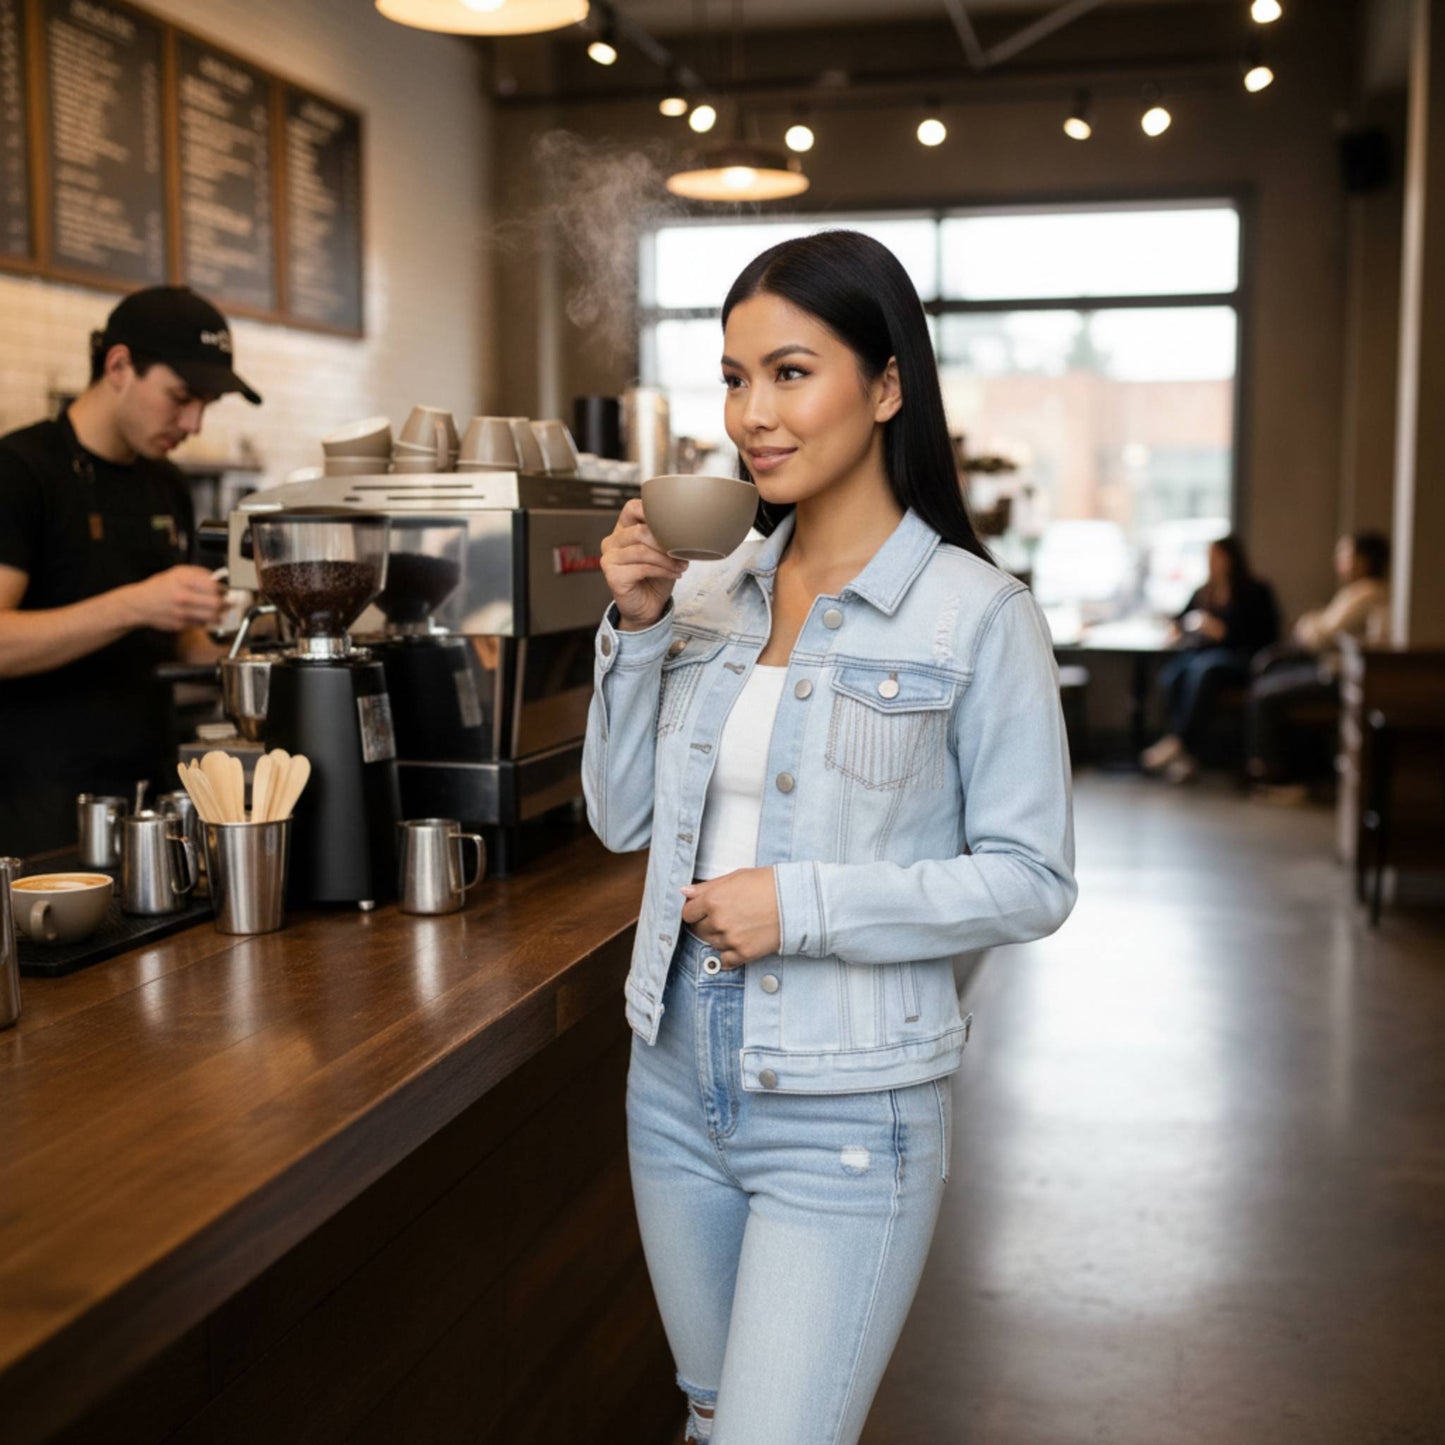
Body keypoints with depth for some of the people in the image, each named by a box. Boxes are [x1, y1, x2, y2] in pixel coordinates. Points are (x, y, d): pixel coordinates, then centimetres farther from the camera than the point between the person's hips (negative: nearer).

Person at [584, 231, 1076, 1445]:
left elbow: (1032, 881, -12)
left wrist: (804, 904, -21)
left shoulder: (977, 616, -13)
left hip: (846, 1118, -6)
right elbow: (622, 819, 6)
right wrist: (638, 628, -6)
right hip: (677, 1083, 6)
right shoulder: (710, 591, 3)